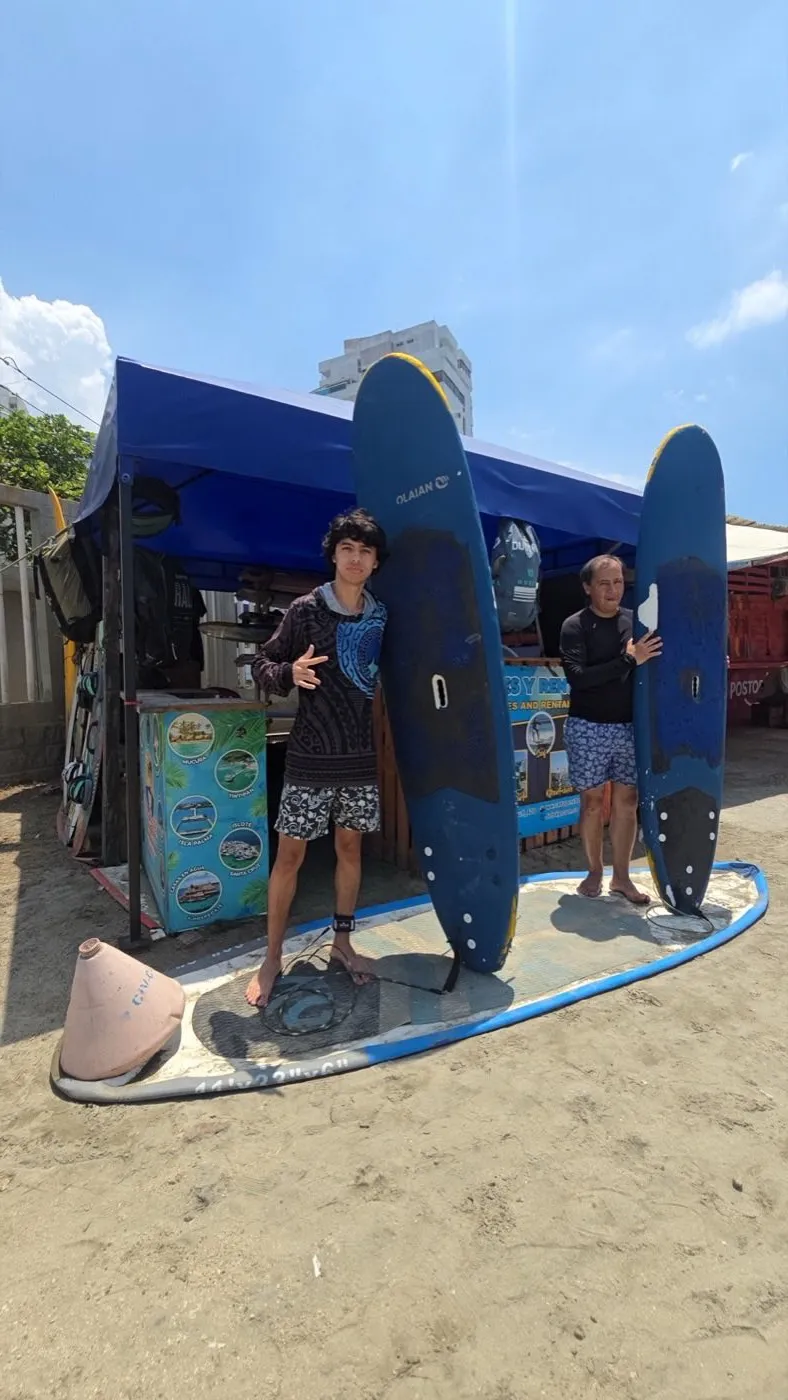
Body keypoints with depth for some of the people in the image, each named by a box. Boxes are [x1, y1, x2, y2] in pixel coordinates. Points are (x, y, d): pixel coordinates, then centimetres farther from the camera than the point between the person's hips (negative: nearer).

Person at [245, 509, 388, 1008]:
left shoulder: (382, 617, 4)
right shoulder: (306, 609, -6)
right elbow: (264, 667, -5)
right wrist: (290, 672, -24)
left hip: (361, 756, 4)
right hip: (311, 757, -3)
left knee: (350, 846, 14)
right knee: (290, 854, 3)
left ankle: (342, 942, 33)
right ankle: (273, 958, 21)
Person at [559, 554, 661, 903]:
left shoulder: (635, 620, 6)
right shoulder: (574, 626, -7)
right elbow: (577, 678, -19)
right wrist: (629, 660, -23)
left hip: (630, 727, 4)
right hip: (588, 728, -3)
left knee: (627, 801, 8)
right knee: (592, 801, 6)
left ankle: (621, 876, 21)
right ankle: (594, 872, 23)